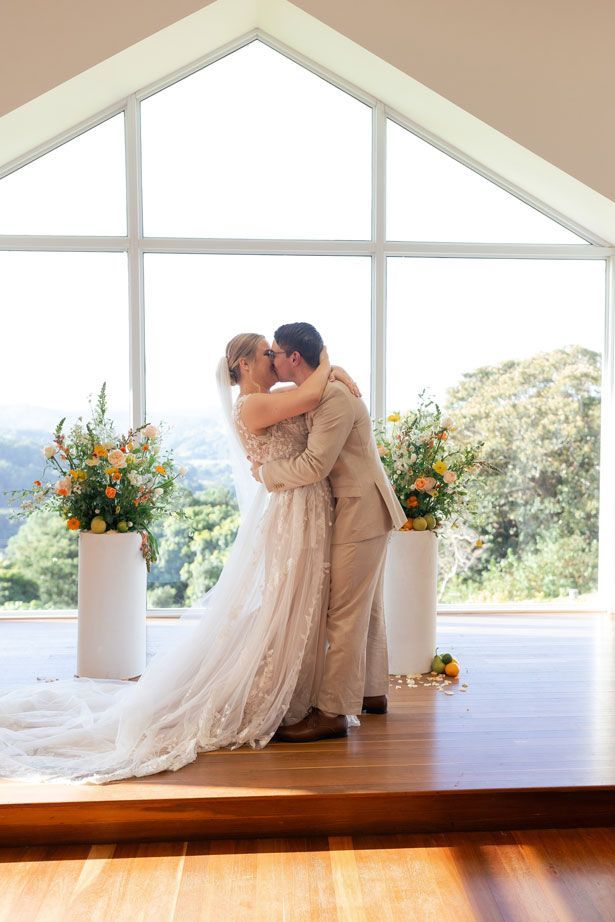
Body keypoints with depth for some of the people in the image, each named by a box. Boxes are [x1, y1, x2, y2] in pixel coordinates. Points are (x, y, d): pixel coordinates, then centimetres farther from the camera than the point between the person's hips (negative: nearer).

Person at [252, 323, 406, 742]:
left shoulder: (335, 397, -20)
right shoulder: (314, 394, 12)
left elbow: (314, 466, -25)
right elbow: (310, 452, 21)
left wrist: (263, 470, -11)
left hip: (361, 513, -10)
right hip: (366, 512, 10)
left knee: (346, 614, -6)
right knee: (367, 608, 18)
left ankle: (333, 712, 1)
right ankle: (373, 691, 31)